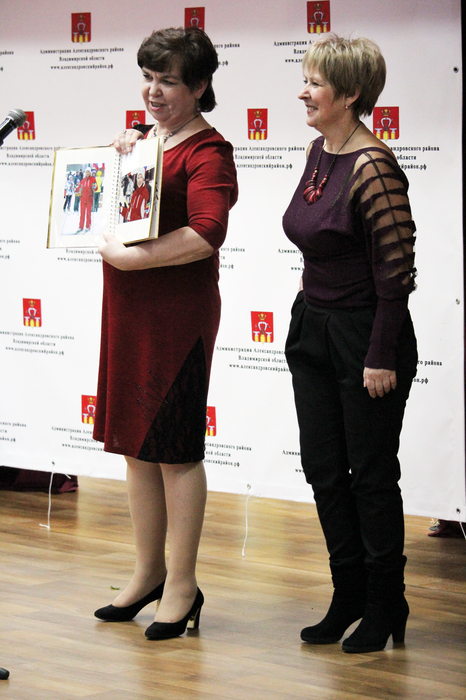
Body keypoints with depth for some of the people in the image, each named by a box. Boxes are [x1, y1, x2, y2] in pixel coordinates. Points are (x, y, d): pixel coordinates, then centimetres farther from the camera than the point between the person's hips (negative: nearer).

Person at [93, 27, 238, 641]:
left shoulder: (207, 151, -13)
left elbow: (207, 233, -28)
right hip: (127, 311, 8)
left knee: (175, 447, -1)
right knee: (136, 443, 14)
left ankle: (182, 585, 10)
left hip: (178, 313, -8)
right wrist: (119, 160, 5)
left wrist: (128, 257, -23)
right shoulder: (145, 136, 13)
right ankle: (148, 572, 26)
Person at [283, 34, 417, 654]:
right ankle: (348, 599, 24)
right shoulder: (318, 152, 7)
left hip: (365, 335, -9)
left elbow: (397, 271, -20)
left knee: (371, 474, 3)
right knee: (323, 468, 12)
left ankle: (386, 609, 17)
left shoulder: (373, 169, -20)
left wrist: (381, 359, -19)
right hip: (313, 326, 9)